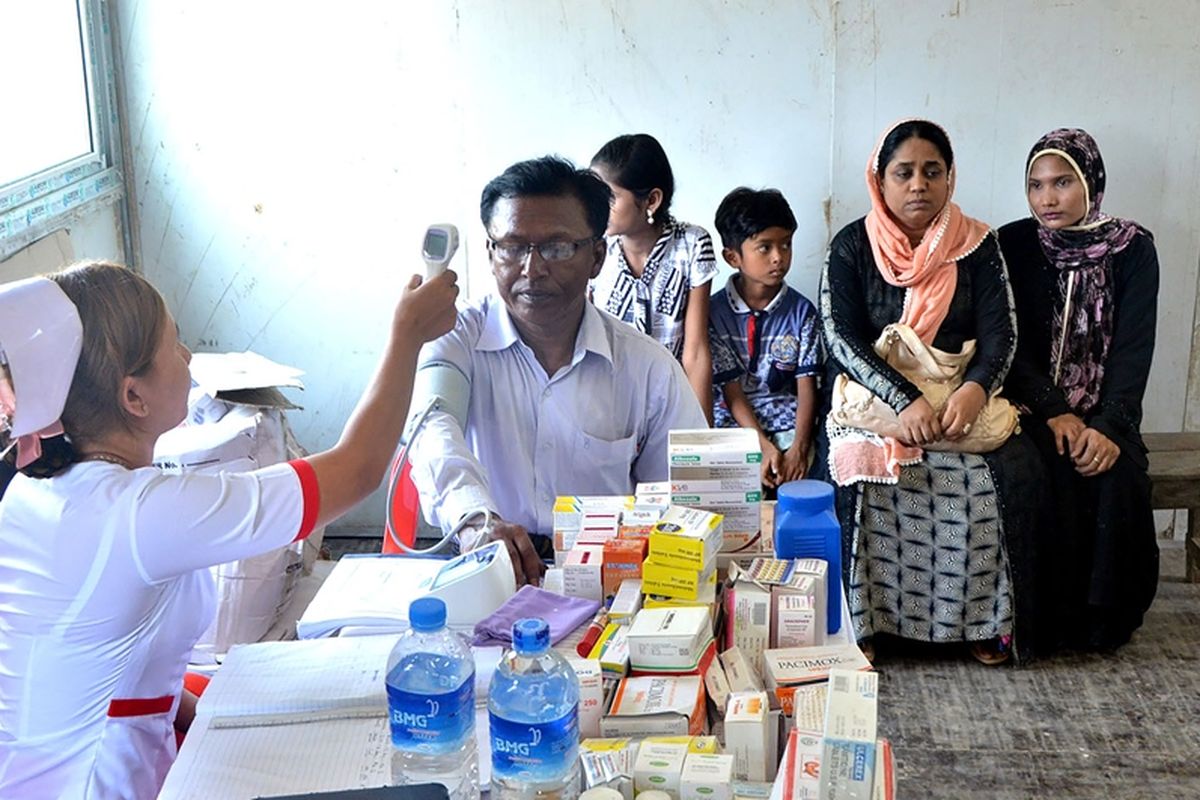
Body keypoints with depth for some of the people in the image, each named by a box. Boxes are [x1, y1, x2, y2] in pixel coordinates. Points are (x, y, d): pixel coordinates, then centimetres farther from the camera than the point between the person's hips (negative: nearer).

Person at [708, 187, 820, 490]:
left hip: (786, 421, 1)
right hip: (732, 421, -1)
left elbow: (807, 385, -2)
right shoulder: (715, 312, -3)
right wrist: (763, 446, -17)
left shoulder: (801, 311, 2)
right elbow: (731, 389, -5)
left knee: (791, 473, -23)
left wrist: (799, 447, -18)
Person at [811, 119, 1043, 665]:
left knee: (1015, 469, -24)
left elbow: (1000, 333, -3)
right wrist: (904, 400, -25)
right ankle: (855, 619, -12)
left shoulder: (976, 246, 4)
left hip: (960, 398, 2)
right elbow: (841, 336, -11)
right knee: (851, 474, -30)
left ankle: (986, 618, -7)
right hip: (869, 397, -1)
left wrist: (975, 389, -26)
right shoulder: (851, 246, 0)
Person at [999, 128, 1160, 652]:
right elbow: (1012, 342, -7)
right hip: (1032, 402, -1)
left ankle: (1105, 617, -9)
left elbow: (1134, 347, -8)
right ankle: (1051, 616, -15)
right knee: (1054, 471, -29)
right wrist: (1054, 413, -20)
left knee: (1116, 473, -28)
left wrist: (1108, 425, -22)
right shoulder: (1013, 244, -2)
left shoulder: (1132, 249, -1)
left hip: (1102, 407, 1)